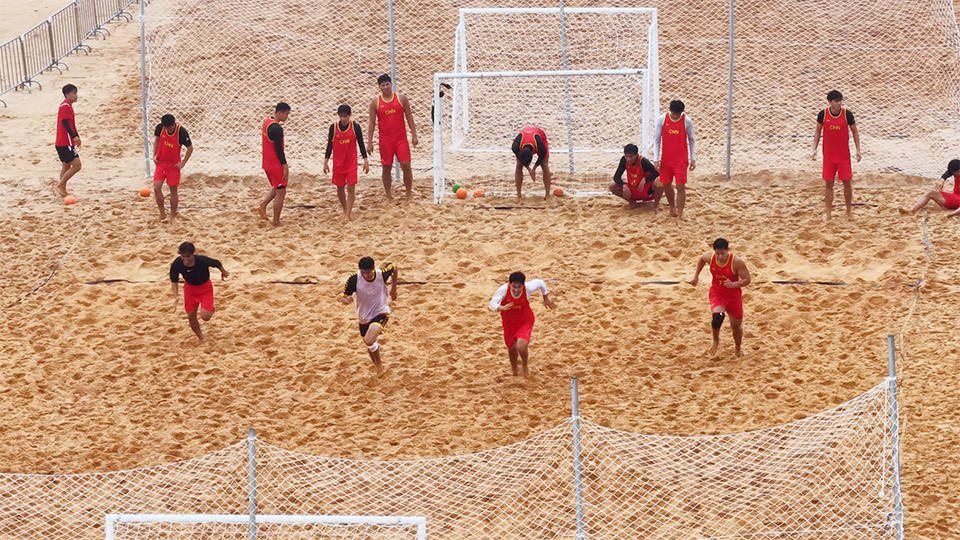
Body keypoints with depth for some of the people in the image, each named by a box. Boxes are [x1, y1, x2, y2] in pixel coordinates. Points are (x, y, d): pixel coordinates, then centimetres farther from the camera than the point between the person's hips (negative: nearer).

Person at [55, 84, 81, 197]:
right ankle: (60, 185, -7)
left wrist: (76, 137, 23)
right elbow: (65, 124, -22)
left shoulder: (68, 106, 17)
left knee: (66, 166, 15)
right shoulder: (65, 106, -16)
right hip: (65, 143, -11)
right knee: (77, 165, -12)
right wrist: (75, 136, -25)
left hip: (63, 143, 11)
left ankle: (63, 190, 18)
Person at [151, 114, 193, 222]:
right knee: (156, 188, -8)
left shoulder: (181, 132, -22)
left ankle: (173, 216, 21)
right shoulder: (160, 127, -13)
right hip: (160, 163, 3)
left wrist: (183, 163, -12)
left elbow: (190, 148, -10)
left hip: (174, 165, -3)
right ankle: (162, 213, 11)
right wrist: (154, 155, 0)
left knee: (173, 190, 5)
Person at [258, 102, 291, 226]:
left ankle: (263, 206, 11)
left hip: (267, 163, 9)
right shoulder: (277, 128, -22)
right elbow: (279, 149, -22)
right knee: (281, 193, 1)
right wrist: (285, 166, -19)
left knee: (276, 188, 26)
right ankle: (276, 222, 5)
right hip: (276, 165, -9)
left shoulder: (267, 121, 4)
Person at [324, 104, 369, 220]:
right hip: (338, 163, 2)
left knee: (351, 188, -9)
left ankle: (347, 215, -9)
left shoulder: (355, 127, -5)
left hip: (351, 162, -2)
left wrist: (365, 161, -1)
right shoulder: (333, 127, -3)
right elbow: (330, 145, 4)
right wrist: (326, 161, 1)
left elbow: (361, 144, 1)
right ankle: (345, 210, 30)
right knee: (340, 188, 10)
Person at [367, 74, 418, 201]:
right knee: (386, 167, 3)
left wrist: (414, 135, 0)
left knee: (406, 165, -6)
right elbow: (372, 123, 3)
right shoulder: (375, 102, 1)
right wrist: (369, 142, -1)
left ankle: (409, 194, 7)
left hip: (401, 138, 0)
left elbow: (409, 117, 6)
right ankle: (389, 197, 12)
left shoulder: (401, 98, 2)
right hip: (385, 140, 0)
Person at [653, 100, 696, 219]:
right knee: (666, 184, 12)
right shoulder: (661, 120, -7)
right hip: (666, 159, 2)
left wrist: (693, 159, 1)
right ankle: (672, 207, 36)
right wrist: (656, 159, -6)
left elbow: (691, 141, 3)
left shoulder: (687, 121, -8)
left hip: (681, 160, -2)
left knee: (681, 186, -7)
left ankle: (680, 215, -2)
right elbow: (657, 140, -1)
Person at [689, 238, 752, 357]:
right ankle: (715, 340, 1)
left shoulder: (737, 262, -24)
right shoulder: (710, 258, -15)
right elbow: (701, 259, 11)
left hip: (734, 295, 0)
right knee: (717, 316, -29)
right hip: (716, 293, 0)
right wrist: (696, 276, 15)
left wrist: (733, 284, -36)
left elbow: (747, 280, -18)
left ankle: (737, 349, 43)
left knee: (736, 325, 12)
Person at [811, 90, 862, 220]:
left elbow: (855, 132, 2)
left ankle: (849, 211, 19)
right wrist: (815, 149, -1)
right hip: (828, 154, 0)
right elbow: (818, 131, 6)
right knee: (829, 183, 3)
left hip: (844, 154, 0)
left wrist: (858, 149, -3)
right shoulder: (823, 114, -7)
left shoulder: (847, 114, -9)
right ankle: (828, 213, 9)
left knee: (847, 182, 3)